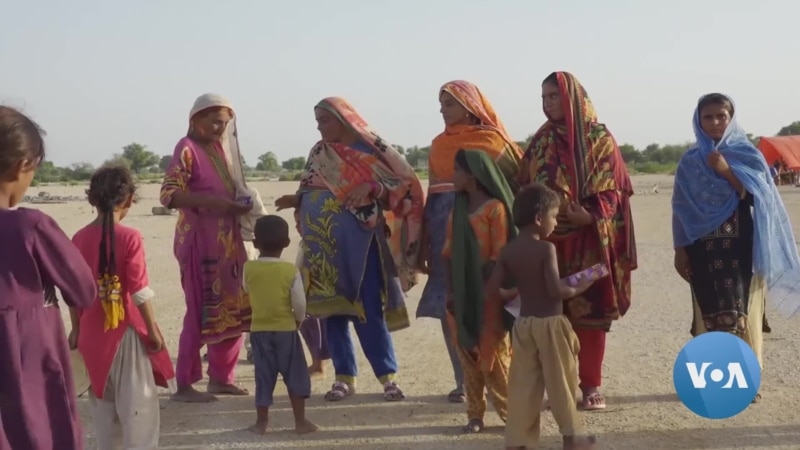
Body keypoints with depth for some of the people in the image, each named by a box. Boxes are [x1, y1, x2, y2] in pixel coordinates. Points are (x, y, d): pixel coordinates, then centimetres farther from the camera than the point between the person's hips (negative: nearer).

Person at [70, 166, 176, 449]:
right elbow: (139, 291, -15)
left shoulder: (79, 239, -1)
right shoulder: (130, 238, -14)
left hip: (92, 331, 5)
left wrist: (76, 329, 15)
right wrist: (153, 330, -6)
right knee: (136, 399, 3)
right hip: (126, 329, -4)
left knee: (101, 397, 17)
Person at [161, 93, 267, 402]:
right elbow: (169, 194, -17)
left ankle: (220, 377, 20)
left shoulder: (221, 147, 14)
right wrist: (210, 202, -25)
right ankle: (184, 385, 2)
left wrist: (241, 204, 2)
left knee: (232, 309, 9)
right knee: (201, 311, -6)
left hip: (227, 238, 8)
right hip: (199, 239, -8)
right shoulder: (187, 148, -9)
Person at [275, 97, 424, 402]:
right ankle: (344, 377, 13)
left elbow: (403, 183, -5)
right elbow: (310, 191, 15)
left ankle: (388, 376, 5)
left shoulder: (370, 148, -2)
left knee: (370, 309, -5)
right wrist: (296, 199, -5)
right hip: (325, 242, 5)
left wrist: (372, 187, -20)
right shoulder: (319, 153, 12)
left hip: (360, 240, -4)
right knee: (333, 308, 5)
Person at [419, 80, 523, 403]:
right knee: (449, 306, 2)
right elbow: (432, 191, 12)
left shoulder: (493, 139, 1)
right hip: (445, 230, 4)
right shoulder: (439, 144, 14)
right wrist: (425, 243, 6)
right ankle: (463, 380, 9)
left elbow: (515, 181, -3)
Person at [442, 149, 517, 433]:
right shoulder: (458, 209, 10)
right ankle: (475, 414, 16)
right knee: (468, 354, 8)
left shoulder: (495, 208, -10)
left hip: (487, 293, -6)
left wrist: (488, 290, -14)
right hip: (462, 294, 6)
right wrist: (450, 291, 0)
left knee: (493, 354, -2)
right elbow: (449, 253, 8)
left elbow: (498, 255, -12)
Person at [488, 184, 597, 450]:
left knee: (523, 384, 9)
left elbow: (492, 290, 1)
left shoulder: (508, 251, 2)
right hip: (550, 323, -5)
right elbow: (555, 290, -22)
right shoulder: (546, 249, -15)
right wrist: (578, 289, -5)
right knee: (561, 381, 9)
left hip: (523, 323, 5)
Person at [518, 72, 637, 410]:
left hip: (589, 239, -3)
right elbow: (525, 187, 11)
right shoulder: (541, 142, 13)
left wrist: (591, 216, -21)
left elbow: (612, 188, -5)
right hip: (548, 238, 3)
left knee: (589, 310, -1)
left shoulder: (600, 139, 0)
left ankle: (591, 385, 7)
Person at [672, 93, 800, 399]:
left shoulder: (748, 155, 4)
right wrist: (680, 250, 2)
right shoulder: (690, 162, 7)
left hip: (742, 249, -1)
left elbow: (757, 197, -7)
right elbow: (681, 208, 7)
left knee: (743, 312, -4)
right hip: (705, 250, 1)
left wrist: (726, 170, -16)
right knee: (709, 313, 1)